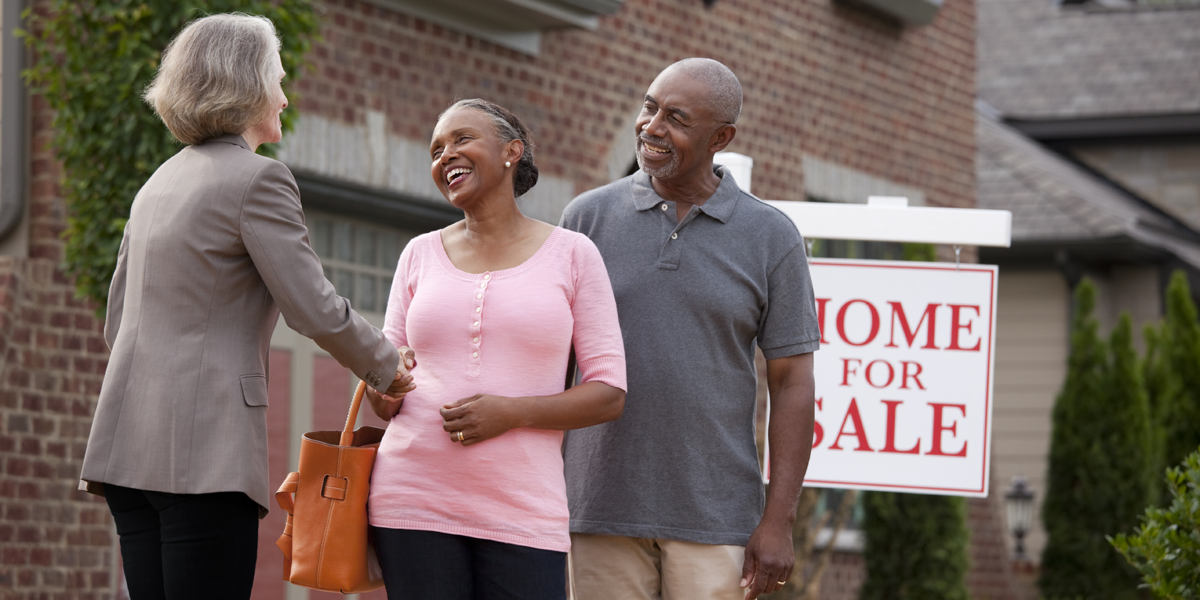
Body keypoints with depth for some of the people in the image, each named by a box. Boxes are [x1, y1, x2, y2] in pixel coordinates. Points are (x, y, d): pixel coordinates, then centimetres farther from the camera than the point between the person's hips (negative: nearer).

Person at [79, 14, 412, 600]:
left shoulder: (159, 183, 19)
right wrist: (386, 367, 8)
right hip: (204, 450, -8)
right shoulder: (259, 179, -6)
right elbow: (314, 309, -9)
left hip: (128, 442, 8)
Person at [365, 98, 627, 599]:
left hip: (522, 513, -2)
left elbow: (609, 395, 1)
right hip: (414, 500, 2)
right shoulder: (420, 255, 12)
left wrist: (512, 412, -14)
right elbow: (383, 401, 15)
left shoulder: (572, 254, 5)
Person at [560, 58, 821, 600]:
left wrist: (779, 520, -7)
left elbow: (791, 382, 0)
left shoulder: (771, 238, 1)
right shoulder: (588, 217, 5)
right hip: (603, 511, 1)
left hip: (716, 516, -1)